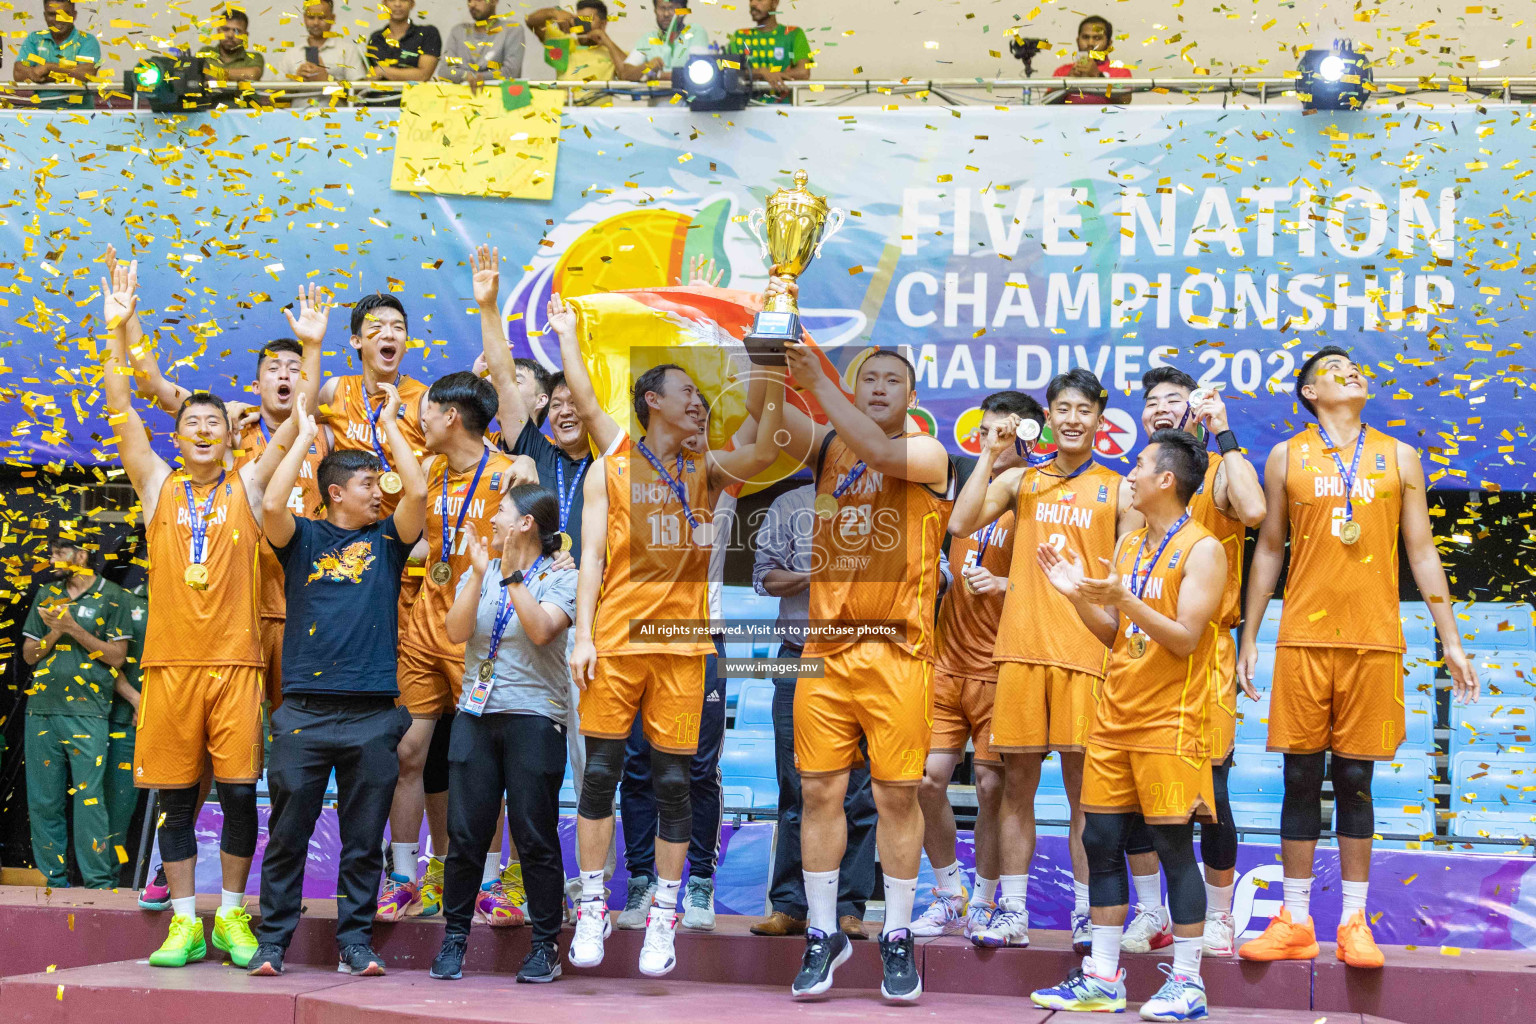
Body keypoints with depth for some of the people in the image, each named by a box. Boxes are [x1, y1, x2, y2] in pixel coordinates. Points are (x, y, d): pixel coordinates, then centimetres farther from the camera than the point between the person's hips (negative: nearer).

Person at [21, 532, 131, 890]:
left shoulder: (109, 596, 4)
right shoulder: (47, 595, 17)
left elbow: (117, 656, -2)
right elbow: (29, 654, 16)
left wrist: (74, 629, -9)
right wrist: (54, 633, -4)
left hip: (87, 712, -5)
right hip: (41, 711, 5)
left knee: (89, 798, -10)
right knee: (43, 800, 4)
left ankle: (99, 883, -7)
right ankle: (54, 880, 12)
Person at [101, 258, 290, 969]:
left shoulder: (248, 486, 9)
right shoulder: (158, 485, 10)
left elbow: (295, 425, 3)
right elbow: (122, 412, 3)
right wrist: (118, 330, -4)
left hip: (235, 658, -1)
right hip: (169, 659, 1)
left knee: (239, 787, -1)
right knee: (174, 791, 3)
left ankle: (233, 912, 11)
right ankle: (184, 919, 11)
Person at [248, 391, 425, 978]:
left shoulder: (387, 540, 11)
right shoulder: (303, 539, 8)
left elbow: (417, 492, -5)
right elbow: (272, 505, -12)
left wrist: (390, 425, 3)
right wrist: (305, 435, -3)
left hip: (373, 713, 1)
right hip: (304, 710, -1)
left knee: (364, 837, 5)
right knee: (288, 834, 2)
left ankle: (355, 941, 12)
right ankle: (272, 942, 10)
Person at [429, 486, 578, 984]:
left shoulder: (559, 577, 1)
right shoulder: (480, 573, 13)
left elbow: (542, 630, -17)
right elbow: (457, 631, -2)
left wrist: (512, 574, -17)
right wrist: (480, 573, -11)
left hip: (534, 716, -4)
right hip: (475, 716, 4)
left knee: (535, 837, -1)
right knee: (464, 833, 2)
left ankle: (545, 946, 8)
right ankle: (454, 938, 12)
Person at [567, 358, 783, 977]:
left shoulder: (706, 469, 13)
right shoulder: (609, 469, 8)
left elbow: (764, 454, -7)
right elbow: (592, 555, 4)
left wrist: (774, 384, -11)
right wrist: (583, 636, -5)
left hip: (681, 644, 1)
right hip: (616, 642, -1)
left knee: (672, 782, 1)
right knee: (600, 775, 0)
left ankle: (663, 919, 8)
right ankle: (593, 910, 10)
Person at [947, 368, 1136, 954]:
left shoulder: (1118, 490, 10)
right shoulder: (1020, 480, 14)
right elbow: (960, 524, 0)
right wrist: (990, 455, 0)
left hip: (1085, 651, -2)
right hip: (1021, 646, 2)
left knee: (1083, 785, -2)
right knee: (1017, 783, 3)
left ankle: (1086, 912, 5)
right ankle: (1012, 911, 9)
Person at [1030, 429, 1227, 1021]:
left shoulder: (1201, 549, -8)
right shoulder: (1128, 546, 16)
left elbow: (1185, 638, -16)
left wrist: (1123, 598, -25)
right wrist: (1078, 595, 3)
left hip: (1170, 722, -8)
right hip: (1115, 719, 8)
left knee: (1174, 845, -5)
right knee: (1101, 840, 6)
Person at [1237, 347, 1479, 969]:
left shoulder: (1398, 457, 10)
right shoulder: (1286, 458, 9)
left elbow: (1421, 551, 10)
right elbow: (1268, 550, 12)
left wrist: (1450, 640, 6)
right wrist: (1248, 637, 7)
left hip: (1375, 639, 0)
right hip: (1303, 638, 0)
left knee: (1356, 780, 3)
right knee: (1301, 779, 2)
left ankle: (1355, 922, 11)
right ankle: (1295, 922, 9)